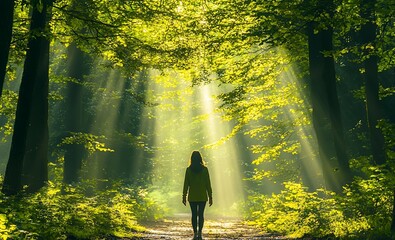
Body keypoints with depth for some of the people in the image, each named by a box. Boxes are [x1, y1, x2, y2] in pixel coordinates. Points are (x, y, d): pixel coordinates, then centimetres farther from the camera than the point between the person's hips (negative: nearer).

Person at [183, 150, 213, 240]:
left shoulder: (189, 169, -3)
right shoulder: (204, 169, -3)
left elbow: (186, 184, -2)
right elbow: (208, 184, -2)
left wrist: (184, 196, 5)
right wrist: (210, 196, 4)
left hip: (192, 196, 0)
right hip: (202, 196, 0)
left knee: (194, 214, 4)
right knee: (201, 214, 4)